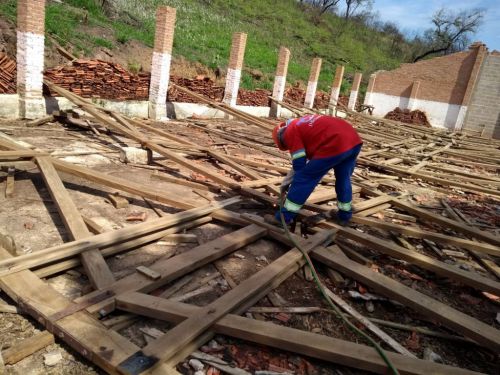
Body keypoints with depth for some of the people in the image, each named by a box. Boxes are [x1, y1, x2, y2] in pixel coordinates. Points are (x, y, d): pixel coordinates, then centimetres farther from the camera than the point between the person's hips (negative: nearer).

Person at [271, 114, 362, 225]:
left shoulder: (290, 132, 6)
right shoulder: (303, 124, 33)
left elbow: (299, 164, 2)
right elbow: (303, 159, 37)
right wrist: (286, 181, 39)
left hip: (335, 146, -9)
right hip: (354, 140, 9)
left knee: (304, 179, 6)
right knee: (343, 178, 29)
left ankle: (286, 215, 15)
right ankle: (345, 214, 42)